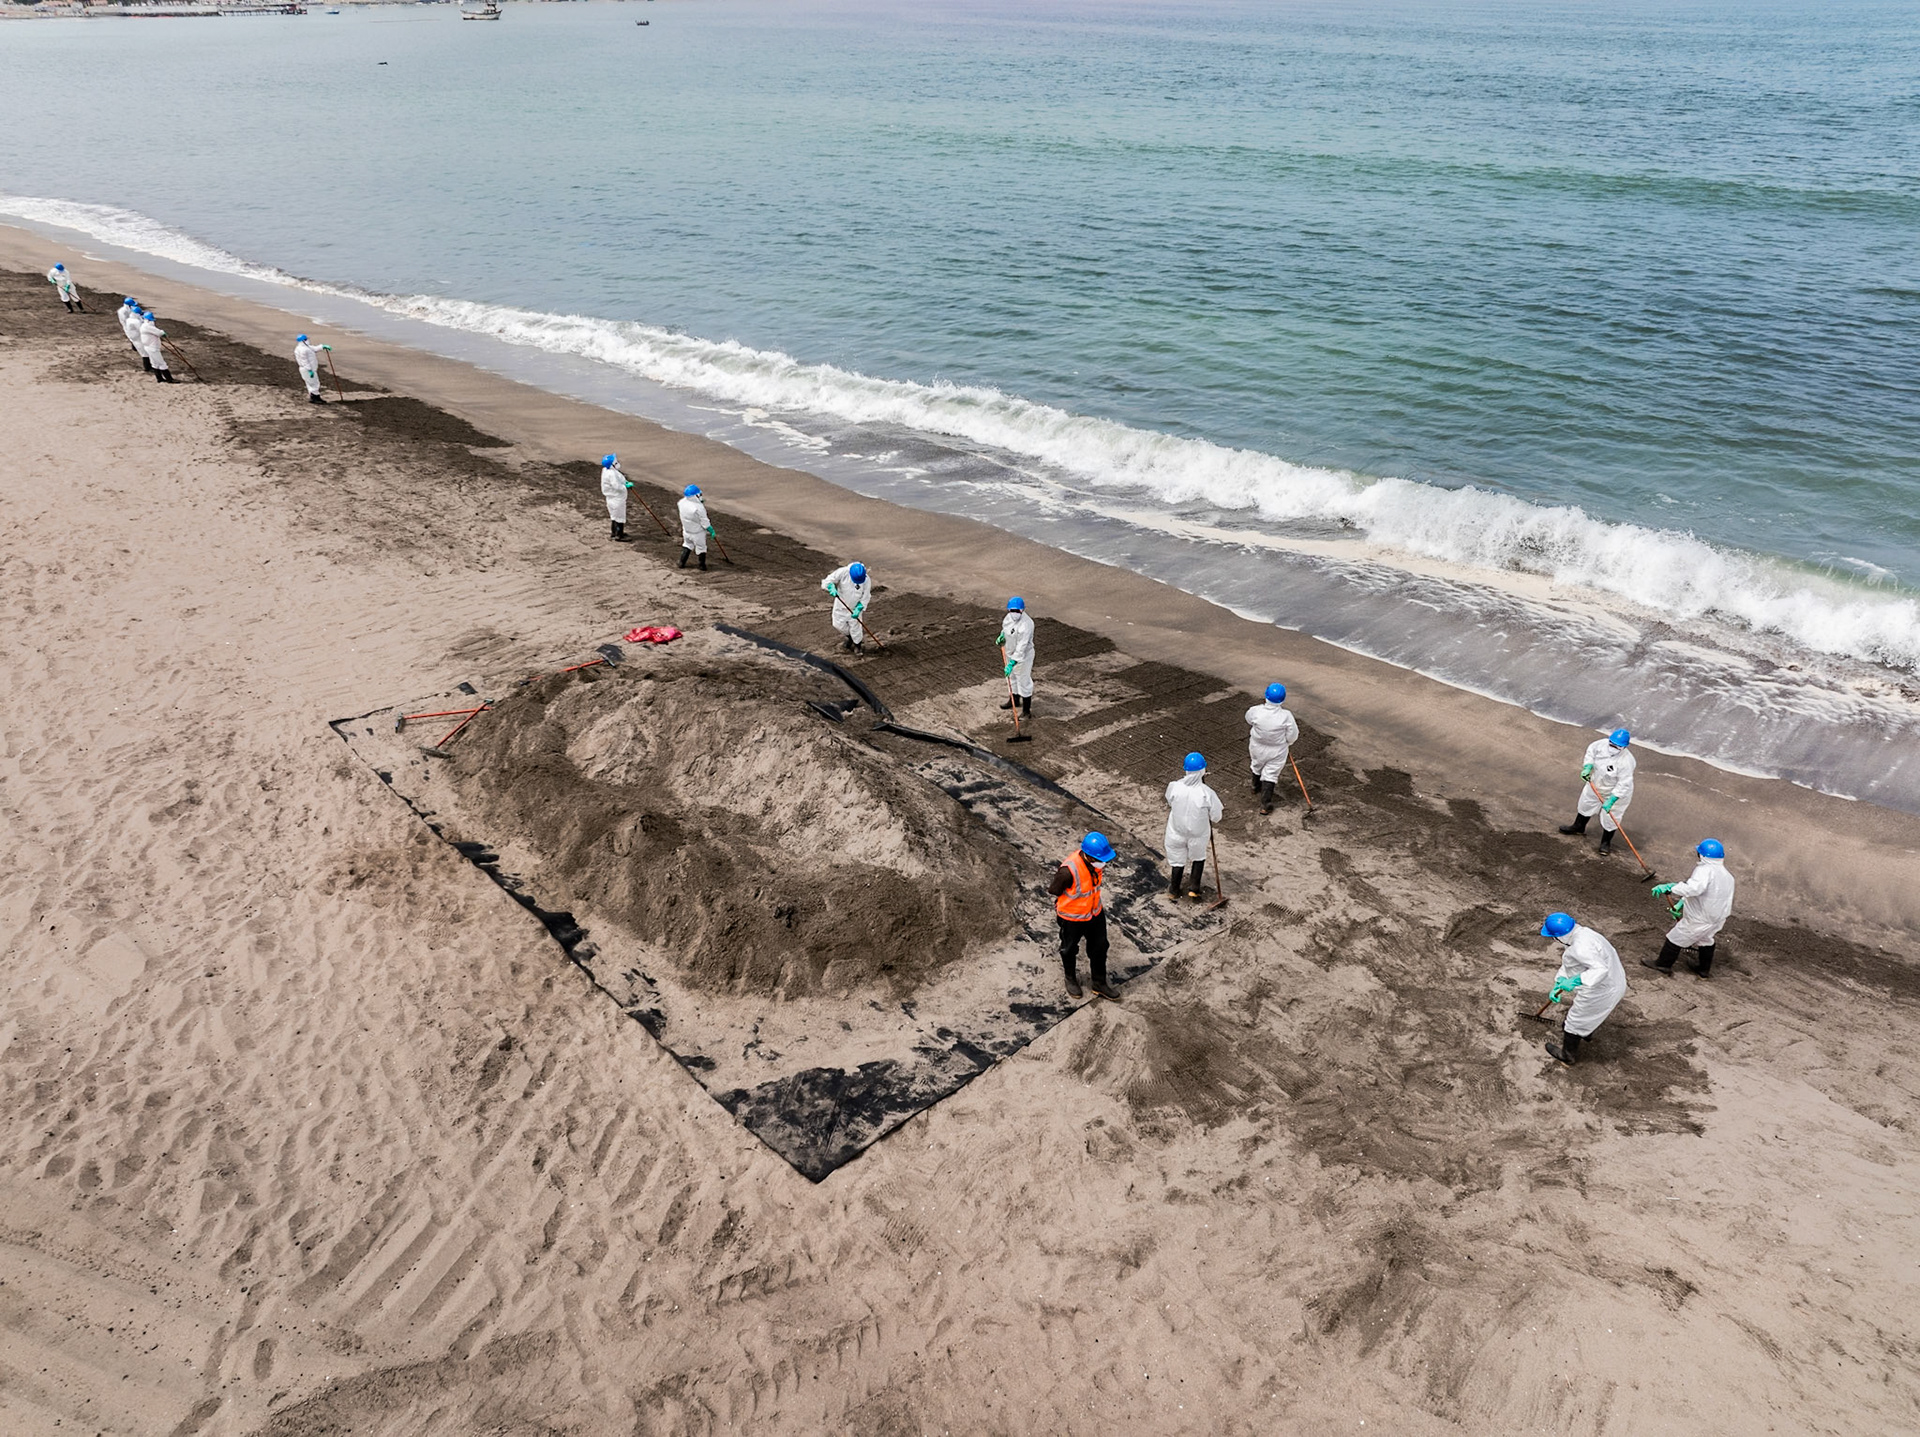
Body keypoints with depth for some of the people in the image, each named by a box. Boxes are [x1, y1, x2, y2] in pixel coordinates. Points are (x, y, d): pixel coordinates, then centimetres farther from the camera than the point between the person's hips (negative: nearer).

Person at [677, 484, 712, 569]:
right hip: (698, 532, -5)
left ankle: (682, 563, 30)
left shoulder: (682, 502, -14)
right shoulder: (698, 507, -32)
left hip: (686, 530, 5)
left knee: (687, 545, 27)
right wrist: (711, 530, -6)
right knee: (701, 548, 16)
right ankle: (702, 565, 28)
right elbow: (704, 522, -22)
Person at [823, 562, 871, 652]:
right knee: (838, 624, 15)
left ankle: (857, 645, 29)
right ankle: (849, 637, 45)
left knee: (855, 626, 4)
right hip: (841, 605, 2)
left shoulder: (866, 580, -23)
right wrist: (831, 588, -40)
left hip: (854, 607, -2)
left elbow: (865, 597, -13)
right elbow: (828, 581, -19)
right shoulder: (842, 573, -25)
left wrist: (858, 609, -23)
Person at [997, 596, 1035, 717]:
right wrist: (1002, 636, -2)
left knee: (1023, 681, 4)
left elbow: (1022, 646, -35)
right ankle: (1014, 700, 50)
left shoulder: (1026, 624, -33)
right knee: (1011, 677, 26)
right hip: (1010, 653, 9)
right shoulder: (1010, 616, -7)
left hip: (1023, 656, -9)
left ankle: (1026, 710, 18)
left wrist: (1011, 663, -37)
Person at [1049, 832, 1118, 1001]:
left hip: (1095, 913, 5)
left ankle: (1099, 984, 40)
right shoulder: (1069, 871, -39)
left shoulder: (1095, 862, -19)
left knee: (1100, 948, 19)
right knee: (1070, 949, 21)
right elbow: (1054, 890, -20)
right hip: (1072, 917, -5)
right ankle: (1071, 979, 49)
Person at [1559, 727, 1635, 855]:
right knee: (1585, 805, 26)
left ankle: (1606, 842, 33)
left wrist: (1611, 800, -33)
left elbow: (1623, 784, -34)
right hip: (1596, 785, 6)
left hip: (1616, 793, -6)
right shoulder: (1602, 744, -22)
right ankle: (1578, 826, 53)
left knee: (1610, 818, 6)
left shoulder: (1625, 762, -38)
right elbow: (1591, 750, 0)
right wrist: (1587, 767, -12)